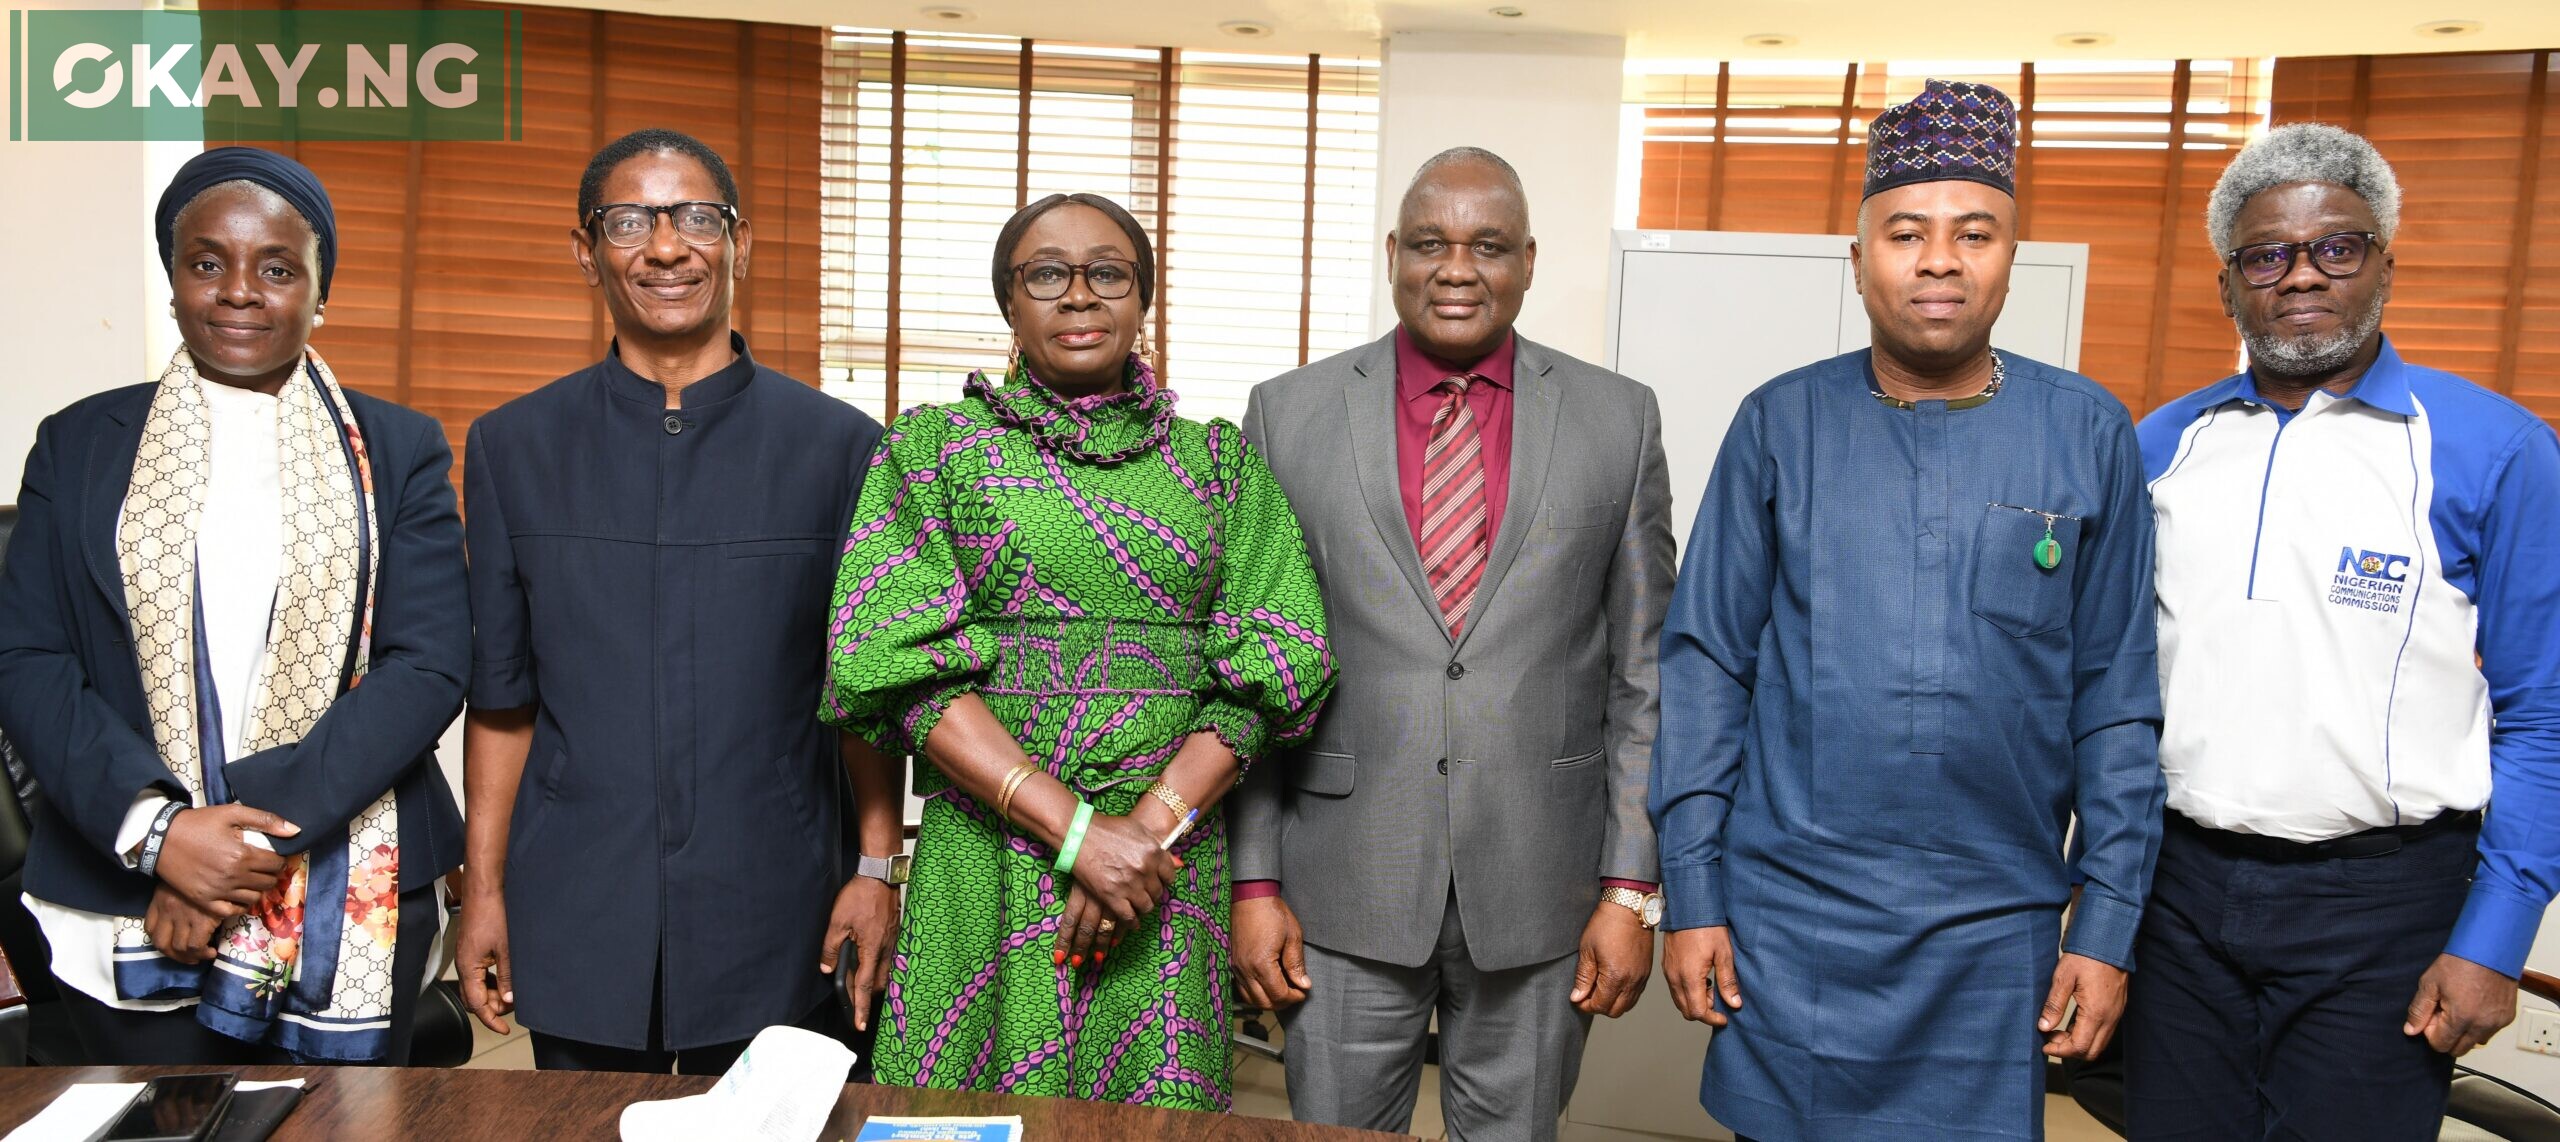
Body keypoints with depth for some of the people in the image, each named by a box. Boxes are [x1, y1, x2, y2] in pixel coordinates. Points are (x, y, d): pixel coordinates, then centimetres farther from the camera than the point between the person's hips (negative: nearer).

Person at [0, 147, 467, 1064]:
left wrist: (257, 831, -15)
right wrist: (155, 827, -15)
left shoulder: (398, 451, 3)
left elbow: (429, 665, -6)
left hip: (350, 911, 0)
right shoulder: (78, 446, 7)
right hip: (127, 900, 1)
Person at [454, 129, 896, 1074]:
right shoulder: (513, 447, 5)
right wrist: (484, 883, 4)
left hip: (770, 918, -1)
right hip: (575, 919, 2)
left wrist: (876, 868, -3)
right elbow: (500, 694, 7)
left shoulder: (836, 445, 0)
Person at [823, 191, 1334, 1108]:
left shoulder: (1218, 459, 9)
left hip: (1171, 864, 2)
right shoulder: (933, 445, 4)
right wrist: (1074, 828, -15)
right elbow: (897, 663, -7)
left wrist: (1153, 822, -13)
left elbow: (1270, 664, 1)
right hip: (986, 856, -1)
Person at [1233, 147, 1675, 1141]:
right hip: (1344, 886, 0)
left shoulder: (1619, 418, 2)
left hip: (1540, 888, 1)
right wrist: (1253, 882, -1)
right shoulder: (1291, 413, 1)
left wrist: (1630, 886, -2)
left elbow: (1643, 672, 2)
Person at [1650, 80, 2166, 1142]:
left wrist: (2108, 923, 1)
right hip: (1788, 917, 0)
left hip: (1994, 933, 1)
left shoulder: (2091, 436, 0)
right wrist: (1691, 892, -3)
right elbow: (1705, 665, 0)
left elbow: (2118, 703, 3)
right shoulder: (1780, 424, -1)